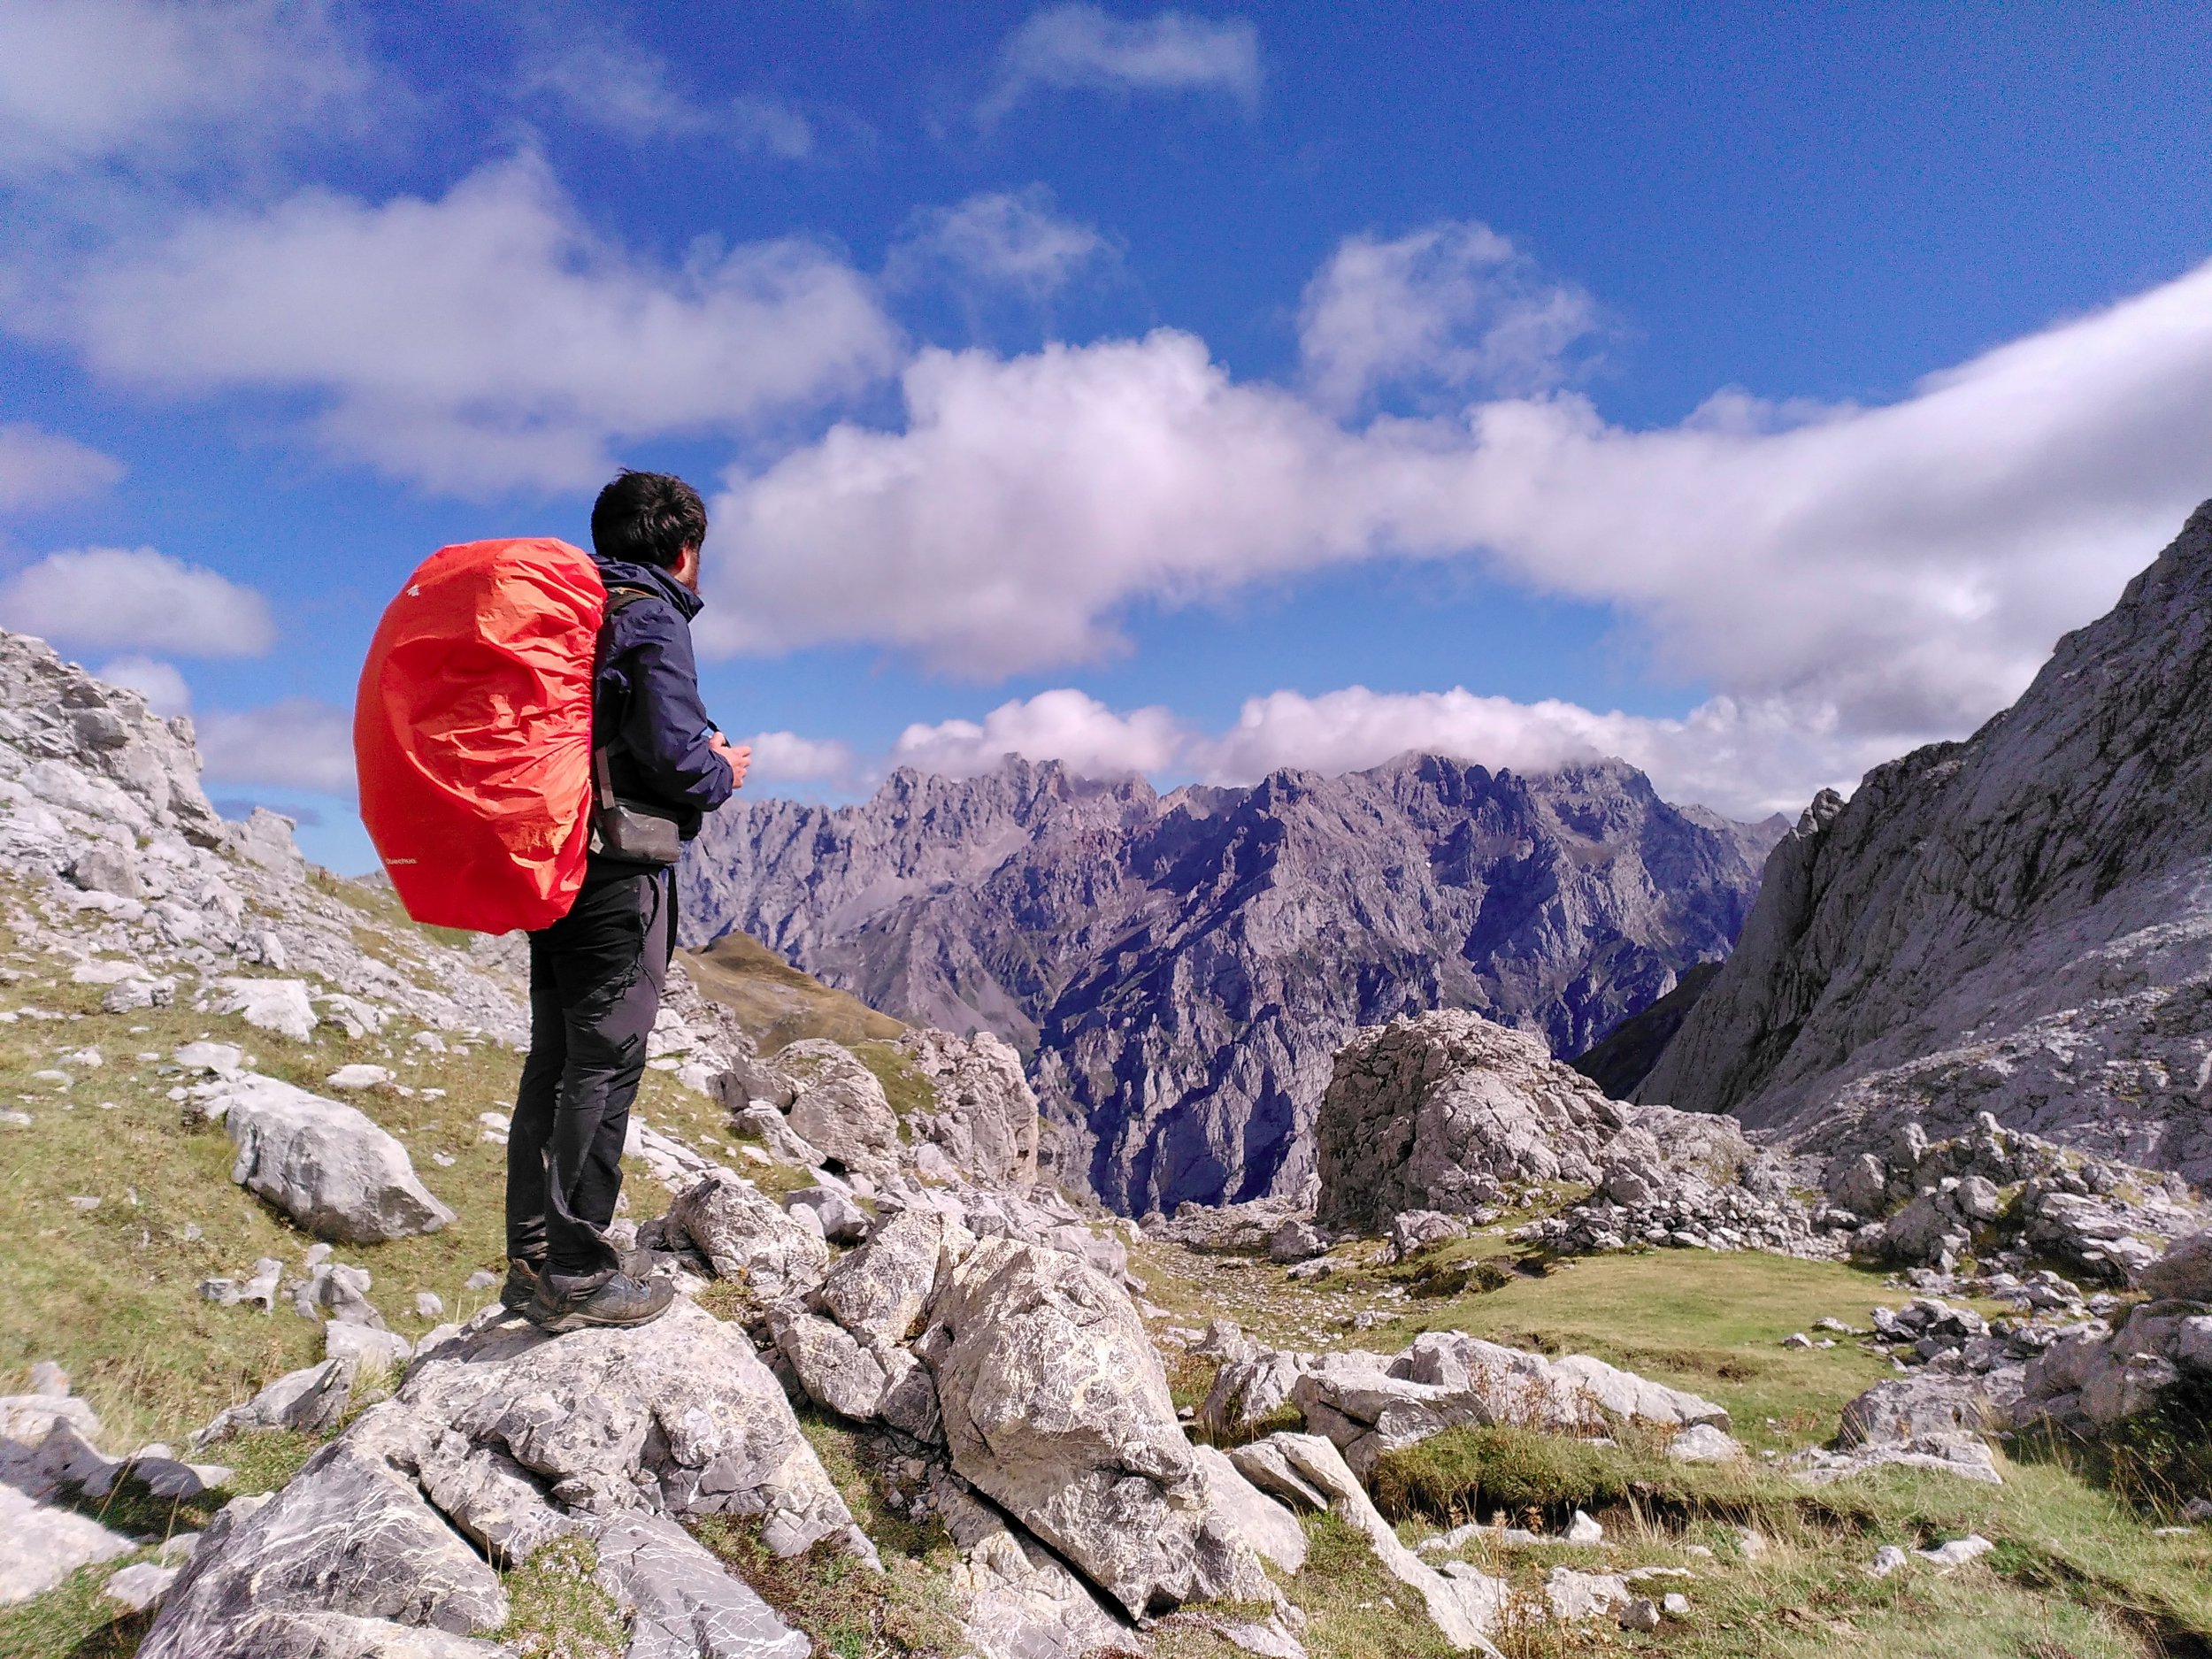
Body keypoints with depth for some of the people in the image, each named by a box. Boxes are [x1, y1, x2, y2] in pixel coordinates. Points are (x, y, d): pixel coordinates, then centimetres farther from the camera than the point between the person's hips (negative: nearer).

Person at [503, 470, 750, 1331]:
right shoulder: (654, 619, -9)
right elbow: (672, 751, -20)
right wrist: (723, 773, 1)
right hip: (620, 871, -9)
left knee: (554, 1057, 13)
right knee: (604, 1063, -3)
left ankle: (532, 1257, 22)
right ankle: (575, 1272, 3)